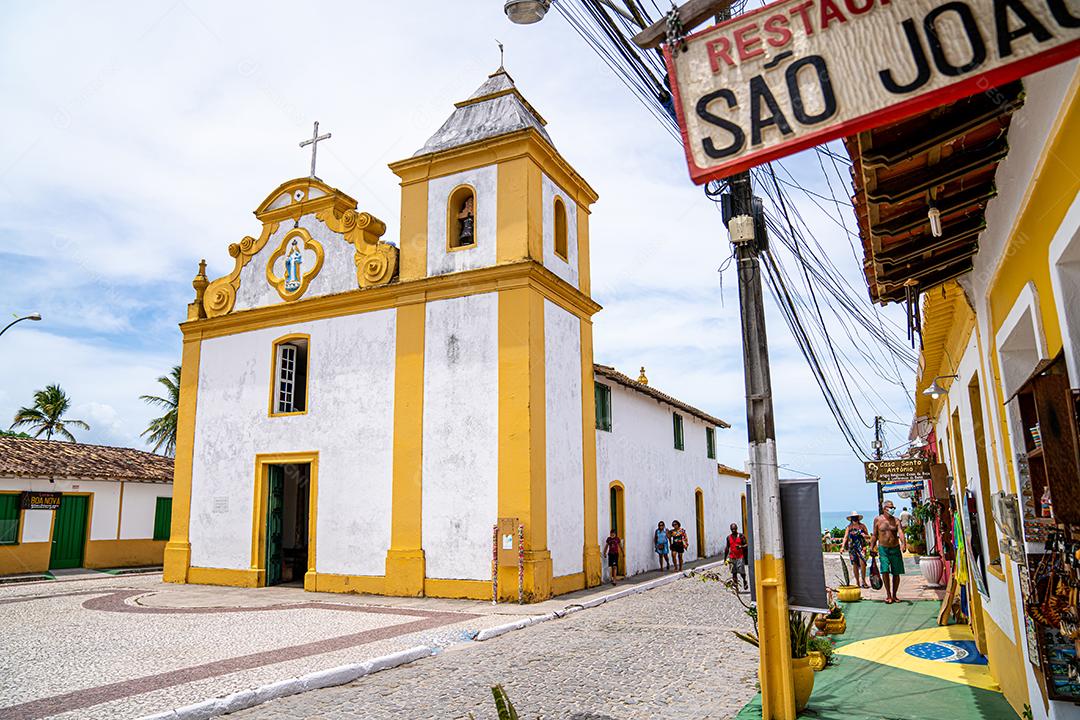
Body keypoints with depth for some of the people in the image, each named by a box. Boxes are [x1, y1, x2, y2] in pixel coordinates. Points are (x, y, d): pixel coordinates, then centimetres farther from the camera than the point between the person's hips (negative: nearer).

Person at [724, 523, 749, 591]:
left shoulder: (741, 536, 1)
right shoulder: (729, 537, 11)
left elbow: (746, 545, 0)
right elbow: (727, 548, 17)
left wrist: (741, 546, -21)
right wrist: (725, 558, 18)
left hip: (740, 557, -3)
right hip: (732, 557, 3)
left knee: (741, 571, -9)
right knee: (734, 572, 1)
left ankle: (744, 580, 21)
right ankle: (736, 586, 8)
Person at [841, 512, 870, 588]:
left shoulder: (862, 526, 5)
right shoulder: (849, 527, 6)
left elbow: (868, 536, 11)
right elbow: (845, 537, -2)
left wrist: (865, 535, -13)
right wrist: (842, 546, -14)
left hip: (861, 546, -1)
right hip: (852, 547, 1)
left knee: (862, 563, -15)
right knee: (855, 564, 3)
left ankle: (863, 581, -4)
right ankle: (857, 582, 12)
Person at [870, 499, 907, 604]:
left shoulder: (896, 521, 4)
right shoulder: (878, 520, 3)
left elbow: (901, 533, -10)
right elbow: (874, 535, 8)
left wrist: (903, 543, -28)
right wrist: (872, 547, 2)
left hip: (895, 548, 2)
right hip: (883, 549, -2)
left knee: (896, 573, 5)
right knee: (885, 571, -13)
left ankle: (894, 595, 20)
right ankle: (888, 594, 0)